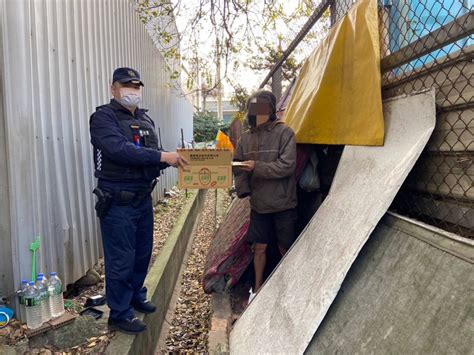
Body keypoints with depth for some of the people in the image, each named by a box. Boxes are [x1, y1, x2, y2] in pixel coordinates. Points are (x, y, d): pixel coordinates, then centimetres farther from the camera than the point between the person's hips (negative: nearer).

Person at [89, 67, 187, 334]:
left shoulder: (145, 119, 14)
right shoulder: (104, 117, -10)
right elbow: (119, 149, -27)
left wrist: (173, 159, -6)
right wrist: (162, 156, -29)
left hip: (143, 199, 8)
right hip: (117, 202, -7)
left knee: (142, 252, 19)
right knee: (121, 259, 2)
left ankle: (136, 296, 40)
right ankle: (119, 314, 19)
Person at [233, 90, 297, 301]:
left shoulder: (284, 132, -10)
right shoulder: (246, 137, 3)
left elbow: (287, 165, -17)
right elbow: (239, 167, 5)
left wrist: (257, 167, -22)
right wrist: (243, 189, -10)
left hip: (283, 204, -3)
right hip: (259, 204, 3)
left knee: (285, 248, 11)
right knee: (259, 247, 11)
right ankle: (257, 288, 30)